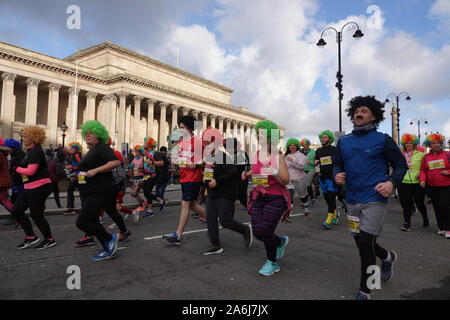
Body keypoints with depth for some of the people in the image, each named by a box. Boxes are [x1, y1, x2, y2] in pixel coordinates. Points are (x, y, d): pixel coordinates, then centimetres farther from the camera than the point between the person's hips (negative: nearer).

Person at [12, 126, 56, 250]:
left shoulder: (36, 151, -16)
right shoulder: (31, 151, 15)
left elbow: (31, 171, -23)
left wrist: (17, 169, -8)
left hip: (39, 187, -10)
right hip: (30, 187, 10)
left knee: (36, 214, -3)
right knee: (16, 211, 8)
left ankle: (50, 240, 13)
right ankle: (31, 237, 17)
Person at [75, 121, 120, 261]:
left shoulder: (102, 147, -10)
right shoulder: (91, 150, 19)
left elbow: (116, 162, -25)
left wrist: (95, 170, -26)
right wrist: (80, 174, 19)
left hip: (99, 192, -10)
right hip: (88, 192, 10)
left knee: (82, 222, -14)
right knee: (92, 222, 11)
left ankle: (110, 238, 3)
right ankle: (109, 249, 21)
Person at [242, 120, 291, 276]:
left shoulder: (278, 156, -7)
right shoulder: (256, 155, 8)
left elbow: (286, 180, -8)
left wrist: (275, 172, -26)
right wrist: (247, 174, 5)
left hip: (276, 197, -5)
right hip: (258, 197, 6)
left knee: (265, 232, -8)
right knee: (257, 232, 2)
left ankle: (272, 263, 19)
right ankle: (280, 241, 35)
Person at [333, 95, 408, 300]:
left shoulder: (383, 140, -2)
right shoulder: (343, 142, 9)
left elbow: (401, 164, 2)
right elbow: (337, 164, 16)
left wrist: (391, 182, -16)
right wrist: (337, 175, -7)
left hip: (375, 200, -5)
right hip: (353, 200, 5)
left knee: (365, 244, -10)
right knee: (360, 242, 15)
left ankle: (364, 291, 9)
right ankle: (387, 257, 48)